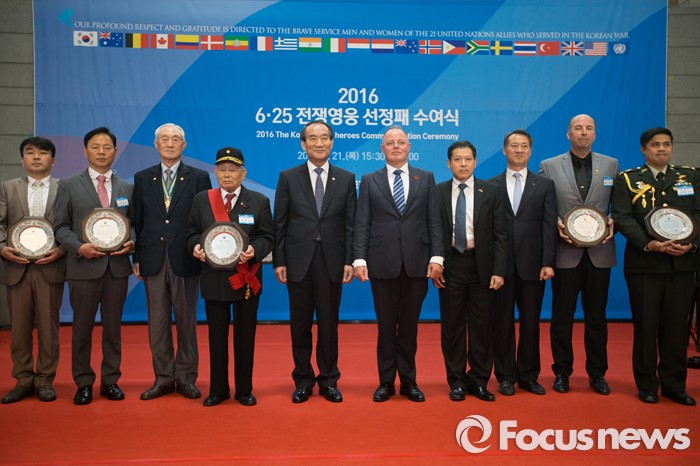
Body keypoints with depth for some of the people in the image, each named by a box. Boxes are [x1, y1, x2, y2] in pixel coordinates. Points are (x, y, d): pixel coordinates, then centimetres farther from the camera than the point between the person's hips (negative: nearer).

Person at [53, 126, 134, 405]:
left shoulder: (127, 188, 11)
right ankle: (83, 383, 20)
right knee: (82, 328, 7)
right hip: (84, 267, -2)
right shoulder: (69, 186, 5)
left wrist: (131, 242, -10)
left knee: (113, 327, 10)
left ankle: (110, 380, 21)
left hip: (117, 267, 2)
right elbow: (60, 226, 2)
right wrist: (78, 247, -14)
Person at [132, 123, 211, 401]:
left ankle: (186, 378, 17)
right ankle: (163, 378, 19)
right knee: (157, 322, 7)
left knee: (186, 321, 5)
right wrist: (137, 257, 4)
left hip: (185, 260, -2)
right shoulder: (142, 178, 10)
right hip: (153, 261, 2)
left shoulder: (199, 178, 3)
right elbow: (137, 221, 9)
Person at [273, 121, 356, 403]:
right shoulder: (288, 178, 3)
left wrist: (349, 261, -4)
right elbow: (279, 224, 2)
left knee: (329, 324, 8)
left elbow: (350, 224, 3)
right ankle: (303, 380, 24)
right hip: (298, 262, 0)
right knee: (300, 325, 9)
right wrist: (278, 261, -3)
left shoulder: (346, 179, 5)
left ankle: (328, 380, 23)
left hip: (331, 263, 0)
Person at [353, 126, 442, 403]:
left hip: (417, 264, 1)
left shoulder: (426, 178, 9)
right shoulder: (369, 181, 7)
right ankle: (386, 382, 21)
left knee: (409, 326, 10)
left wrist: (436, 256, -4)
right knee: (386, 326, 8)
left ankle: (408, 381, 23)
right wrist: (359, 259, -8)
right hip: (382, 265, 0)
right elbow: (362, 225, 1)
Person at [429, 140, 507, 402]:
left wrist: (499, 270, -7)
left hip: (482, 265, 0)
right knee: (452, 324, 7)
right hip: (451, 265, 0)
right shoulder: (438, 193, 4)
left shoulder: (491, 192, 2)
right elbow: (435, 231, -4)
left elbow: (499, 234, 0)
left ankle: (479, 380, 20)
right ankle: (457, 381, 20)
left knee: (482, 325, 6)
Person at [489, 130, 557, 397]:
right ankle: (506, 376, 18)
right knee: (502, 322, 7)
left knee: (531, 322, 8)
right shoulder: (491, 186, 6)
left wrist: (548, 262, -7)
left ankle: (529, 375, 21)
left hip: (532, 264, 1)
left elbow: (549, 227, 1)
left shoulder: (544, 185, 8)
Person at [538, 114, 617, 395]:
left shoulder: (611, 165, 8)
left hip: (599, 253, 2)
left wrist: (613, 223, -10)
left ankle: (597, 373, 23)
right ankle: (562, 372, 20)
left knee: (596, 316, 11)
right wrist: (556, 225, -15)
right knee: (562, 316, 7)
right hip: (565, 251, -2)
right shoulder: (549, 166, 2)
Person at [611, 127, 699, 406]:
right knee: (646, 326, 4)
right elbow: (623, 218, -7)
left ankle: (674, 385, 20)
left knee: (677, 326, 7)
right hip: (644, 263, -2)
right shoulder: (627, 180, 4)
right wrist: (648, 244, -20)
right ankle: (647, 385, 16)